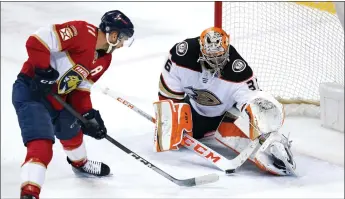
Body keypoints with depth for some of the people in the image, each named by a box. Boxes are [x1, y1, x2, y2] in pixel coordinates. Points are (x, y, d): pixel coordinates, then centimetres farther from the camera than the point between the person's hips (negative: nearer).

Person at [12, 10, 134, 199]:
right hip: (31, 91, -10)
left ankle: (80, 163, 61)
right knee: (41, 145, -24)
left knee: (72, 131, 32)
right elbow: (37, 41, -27)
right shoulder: (82, 31, -22)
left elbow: (81, 89, 13)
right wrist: (44, 72, -26)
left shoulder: (104, 60, 8)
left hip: (57, 99, 10)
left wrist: (88, 114, 2)